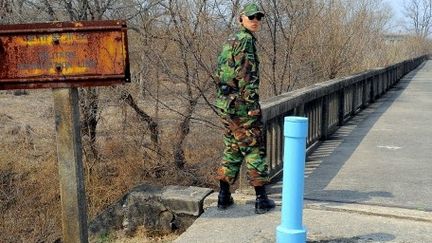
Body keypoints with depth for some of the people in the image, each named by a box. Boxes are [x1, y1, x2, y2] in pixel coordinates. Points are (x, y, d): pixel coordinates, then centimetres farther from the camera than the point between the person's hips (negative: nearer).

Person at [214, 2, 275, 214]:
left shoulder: (230, 41, 18)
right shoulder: (245, 40, -11)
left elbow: (220, 73, 21)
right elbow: (246, 74, -19)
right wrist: (253, 104, -19)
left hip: (225, 103, 9)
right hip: (241, 104, -9)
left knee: (232, 149, 15)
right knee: (254, 150, -1)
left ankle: (224, 196, 17)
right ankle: (261, 199, 4)